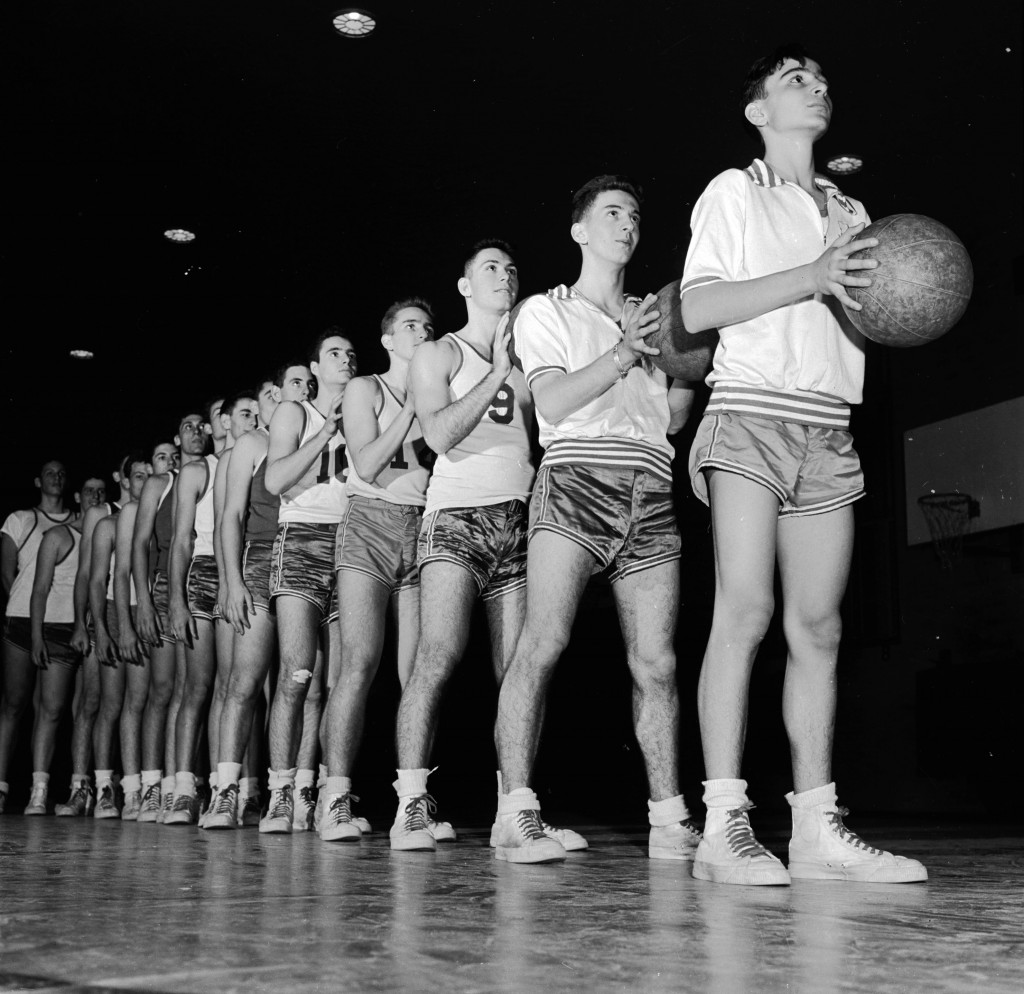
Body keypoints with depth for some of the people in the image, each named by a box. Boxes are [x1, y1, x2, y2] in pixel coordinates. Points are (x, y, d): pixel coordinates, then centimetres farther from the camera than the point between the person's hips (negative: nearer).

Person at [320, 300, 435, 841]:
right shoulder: (365, 388, 9)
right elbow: (367, 465, -5)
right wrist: (411, 410, -4)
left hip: (422, 532, 4)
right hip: (372, 525, -3)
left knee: (417, 673, -4)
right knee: (360, 662, -16)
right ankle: (336, 801, -17)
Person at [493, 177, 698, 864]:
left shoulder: (653, 318, 28)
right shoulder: (546, 312, 15)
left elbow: (674, 418, 18)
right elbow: (553, 403, -1)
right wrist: (624, 353, -9)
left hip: (651, 497, 4)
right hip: (577, 479, -4)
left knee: (656, 663, -1)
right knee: (543, 645, -17)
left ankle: (670, 821, 3)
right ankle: (517, 814, -15)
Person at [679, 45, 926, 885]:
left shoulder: (848, 211, 24)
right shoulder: (734, 192, 8)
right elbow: (697, 309, -4)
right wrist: (810, 276, -13)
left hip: (828, 433, 5)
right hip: (752, 416, -5)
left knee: (818, 628, 0)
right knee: (745, 610, -15)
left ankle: (818, 829, 2)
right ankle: (725, 826, -15)